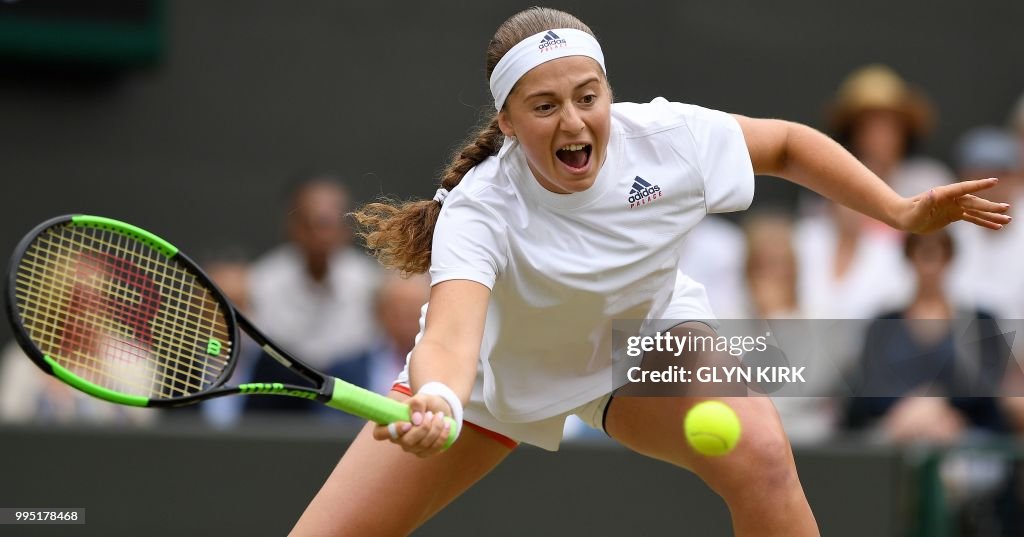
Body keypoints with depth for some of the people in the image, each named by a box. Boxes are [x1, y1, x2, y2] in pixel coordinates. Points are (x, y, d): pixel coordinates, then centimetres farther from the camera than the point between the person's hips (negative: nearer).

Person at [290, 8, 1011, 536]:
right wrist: (436, 404, -75)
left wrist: (902, 212, -11)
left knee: (761, 457, -29)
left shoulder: (667, 137, -26)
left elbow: (786, 144, -5)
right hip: (501, 363, -2)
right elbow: (450, 337, -52)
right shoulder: (478, 211, -34)